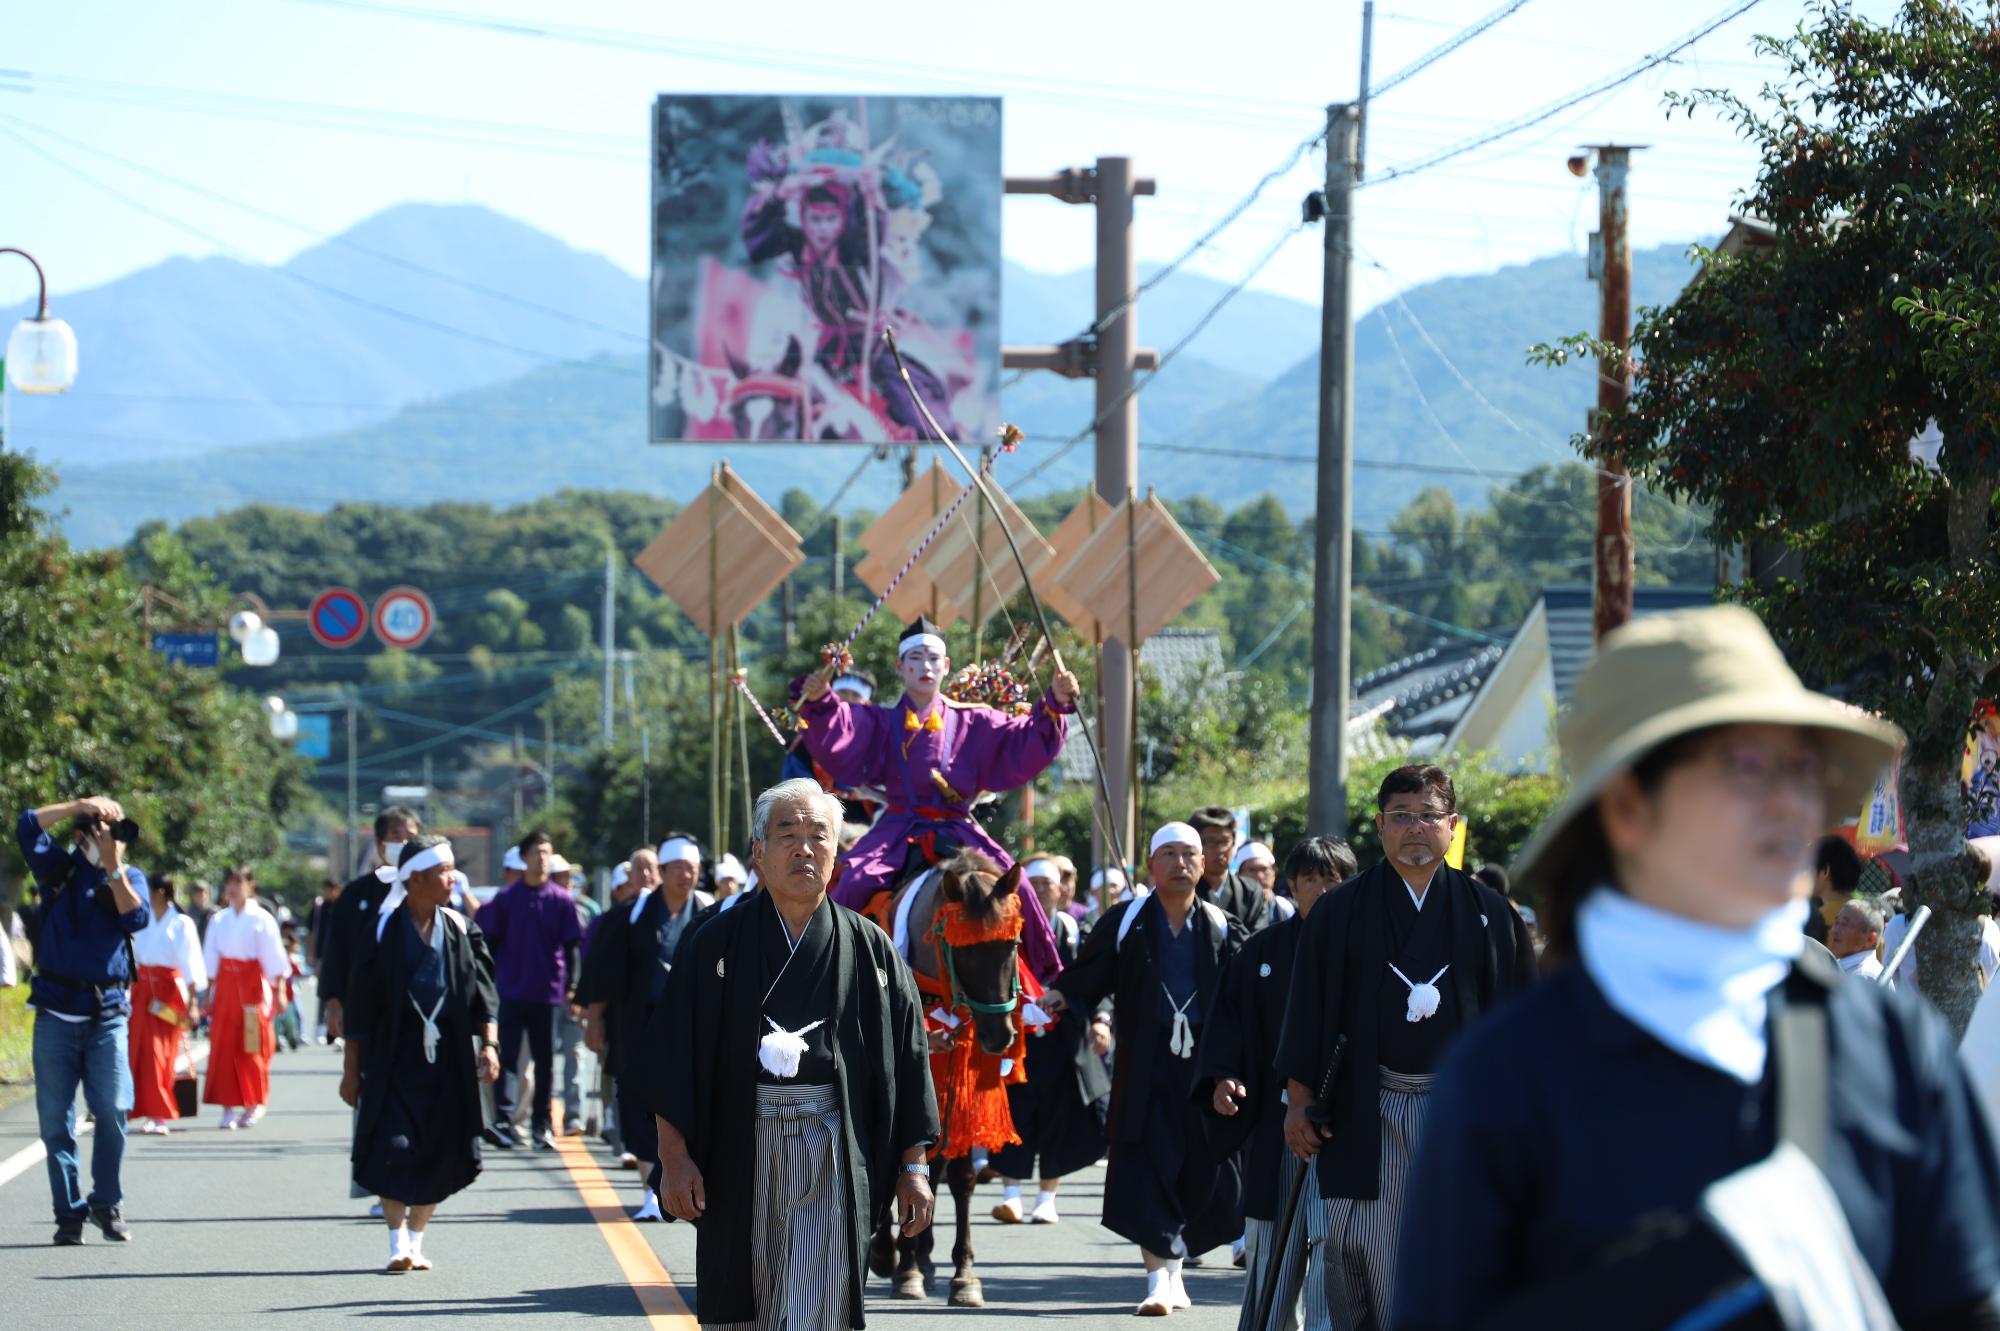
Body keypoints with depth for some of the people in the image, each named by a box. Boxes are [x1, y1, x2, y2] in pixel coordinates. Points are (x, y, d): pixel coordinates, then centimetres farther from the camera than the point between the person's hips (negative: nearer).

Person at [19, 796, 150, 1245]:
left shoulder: (130, 878, 9)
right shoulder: (59, 870, 7)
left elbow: (136, 918, -10)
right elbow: (28, 827, -7)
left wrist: (113, 866, -9)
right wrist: (80, 805, -8)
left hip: (107, 1011, 0)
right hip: (56, 1012, 0)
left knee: (113, 1110, -8)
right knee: (55, 1119, 0)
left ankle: (108, 1204, 9)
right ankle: (69, 1213, 7)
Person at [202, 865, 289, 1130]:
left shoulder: (261, 919, -3)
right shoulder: (219, 920, 8)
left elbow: (274, 959, -4)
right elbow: (212, 960, 13)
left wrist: (279, 992, -10)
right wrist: (209, 996, 10)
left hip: (252, 985, -3)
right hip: (225, 986, 3)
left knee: (252, 1046, 0)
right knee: (223, 1045, -3)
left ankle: (254, 1105, 15)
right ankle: (229, 1107, 1)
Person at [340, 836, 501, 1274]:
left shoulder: (460, 931, 6)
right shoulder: (384, 931, -4)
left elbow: (483, 992, 3)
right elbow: (360, 1008, -2)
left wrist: (489, 1043, -12)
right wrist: (352, 1069, -3)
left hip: (446, 1058, 3)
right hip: (394, 1057, -3)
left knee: (438, 1156, 4)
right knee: (394, 1149, -11)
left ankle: (416, 1239, 17)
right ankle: (398, 1243, -3)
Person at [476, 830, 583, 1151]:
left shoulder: (562, 901, 2)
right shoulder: (505, 899, 2)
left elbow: (571, 947, 5)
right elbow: (491, 943, 6)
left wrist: (570, 986, 0)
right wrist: (489, 981, 2)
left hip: (547, 993, 1)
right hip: (511, 992, -1)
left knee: (545, 1061, 5)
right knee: (508, 1056, -4)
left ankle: (543, 1125, 10)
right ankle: (503, 1120, -3)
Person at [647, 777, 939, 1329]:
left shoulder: (868, 948, 6)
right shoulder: (717, 943, 3)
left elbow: (907, 1057, 8)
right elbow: (673, 1054, 1)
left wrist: (914, 1165, 4)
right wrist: (674, 1155, -6)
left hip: (833, 1154, -1)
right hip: (739, 1153, 1)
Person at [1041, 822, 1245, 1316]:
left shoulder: (1220, 928, 8)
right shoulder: (1126, 922, 4)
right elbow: (1086, 978, 1)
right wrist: (1060, 998, -17)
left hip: (1204, 1064, 2)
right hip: (1145, 1066, -2)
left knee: (1204, 1171, 6)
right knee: (1147, 1169, -7)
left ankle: (1172, 1261, 26)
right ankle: (1159, 1276, -4)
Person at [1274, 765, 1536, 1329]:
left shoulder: (1488, 913, 8)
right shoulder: (1340, 913, 7)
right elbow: (1307, 1011, 6)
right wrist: (1299, 1103, 0)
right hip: (1366, 1112, -1)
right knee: (1365, 1253, -5)